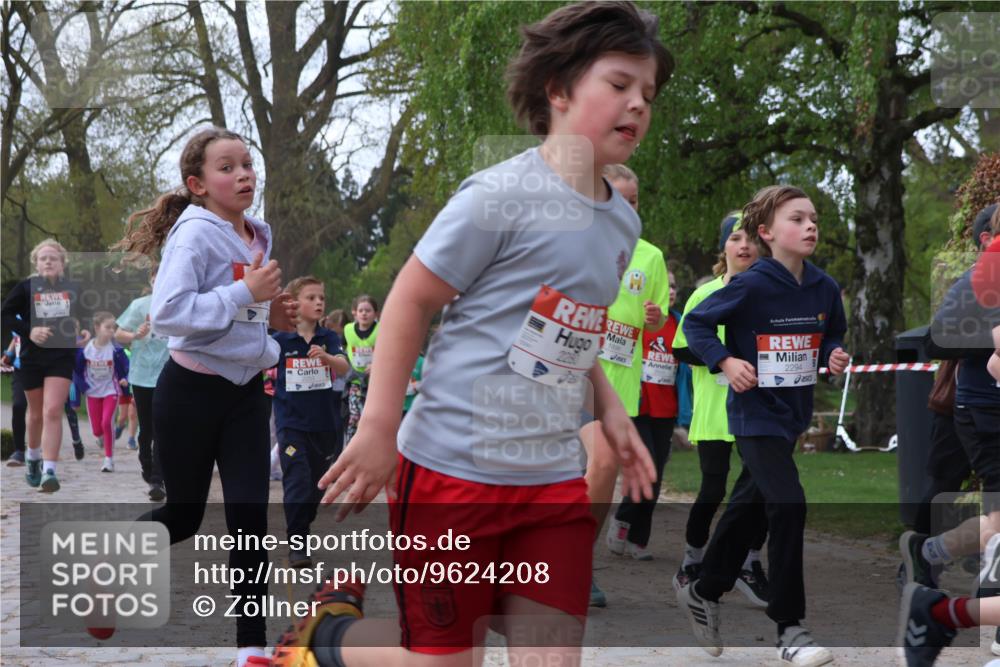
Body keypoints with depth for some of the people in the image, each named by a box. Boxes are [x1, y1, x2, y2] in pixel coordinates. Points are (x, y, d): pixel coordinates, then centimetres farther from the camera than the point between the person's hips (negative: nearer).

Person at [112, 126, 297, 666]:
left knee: (249, 515, -2)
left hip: (246, 391, 6)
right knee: (183, 516, 7)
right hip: (192, 391, -6)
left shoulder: (257, 237, 8)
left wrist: (272, 316, 2)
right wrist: (246, 293, -26)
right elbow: (167, 314, -27)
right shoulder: (194, 233, -16)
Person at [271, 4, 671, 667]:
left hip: (554, 478, 6)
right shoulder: (505, 194, -13)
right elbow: (410, 299, -10)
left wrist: (611, 411, 10)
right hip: (452, 466, -6)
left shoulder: (622, 222, 9)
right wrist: (378, 430, -12)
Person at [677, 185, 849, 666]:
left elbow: (832, 336, 16)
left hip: (793, 412, 7)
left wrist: (833, 356, -5)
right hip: (755, 414, -7)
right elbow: (696, 323, -8)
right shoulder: (751, 286, -17)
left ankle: (703, 593, 39)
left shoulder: (824, 288, -1)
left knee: (749, 506, 19)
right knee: (788, 505, -18)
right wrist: (725, 361, -20)